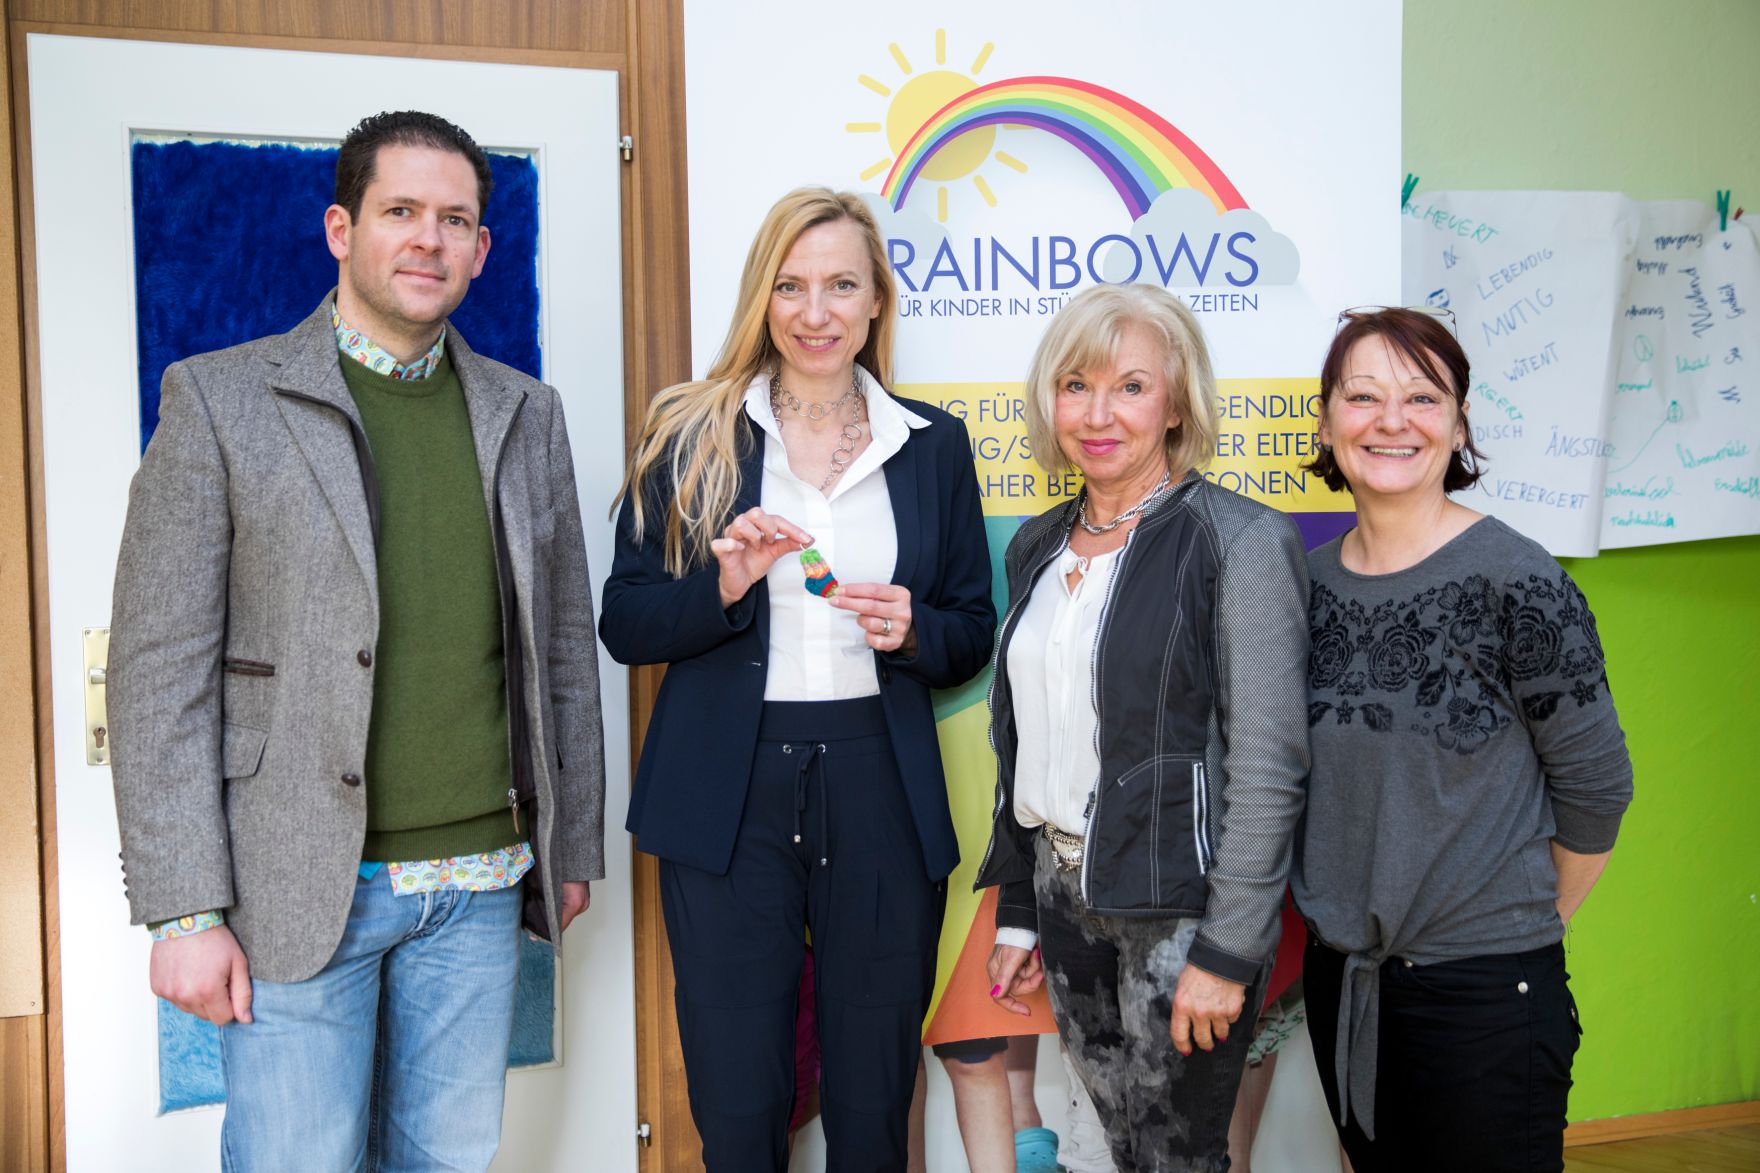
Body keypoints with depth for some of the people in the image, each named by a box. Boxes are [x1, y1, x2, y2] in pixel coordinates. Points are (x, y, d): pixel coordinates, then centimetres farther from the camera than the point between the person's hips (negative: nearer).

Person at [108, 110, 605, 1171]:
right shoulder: (220, 399, -3)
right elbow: (160, 670, -6)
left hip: (481, 883, 4)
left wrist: (573, 844, 13)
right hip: (301, 888, -3)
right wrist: (186, 910, -11)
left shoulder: (527, 414, 10)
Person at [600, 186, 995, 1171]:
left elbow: (973, 637, 10)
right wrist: (725, 585, -16)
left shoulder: (933, 444, 7)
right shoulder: (693, 436, 3)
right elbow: (624, 625, 1)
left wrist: (911, 631, -10)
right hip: (727, 801, -1)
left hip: (881, 797, 1)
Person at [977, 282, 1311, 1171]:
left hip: (1178, 907, -6)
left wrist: (1227, 952, -17)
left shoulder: (1239, 544, -12)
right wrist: (1017, 911, 14)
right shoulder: (1039, 547, 9)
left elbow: (1268, 767, -15)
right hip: (1064, 897, 6)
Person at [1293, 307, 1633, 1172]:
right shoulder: (1308, 581, 2)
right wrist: (1343, 913, 8)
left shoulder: (1515, 582, -13)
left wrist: (1527, 928, 2)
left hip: (1484, 986, -5)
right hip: (1339, 975, 5)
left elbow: (1594, 784, -7)